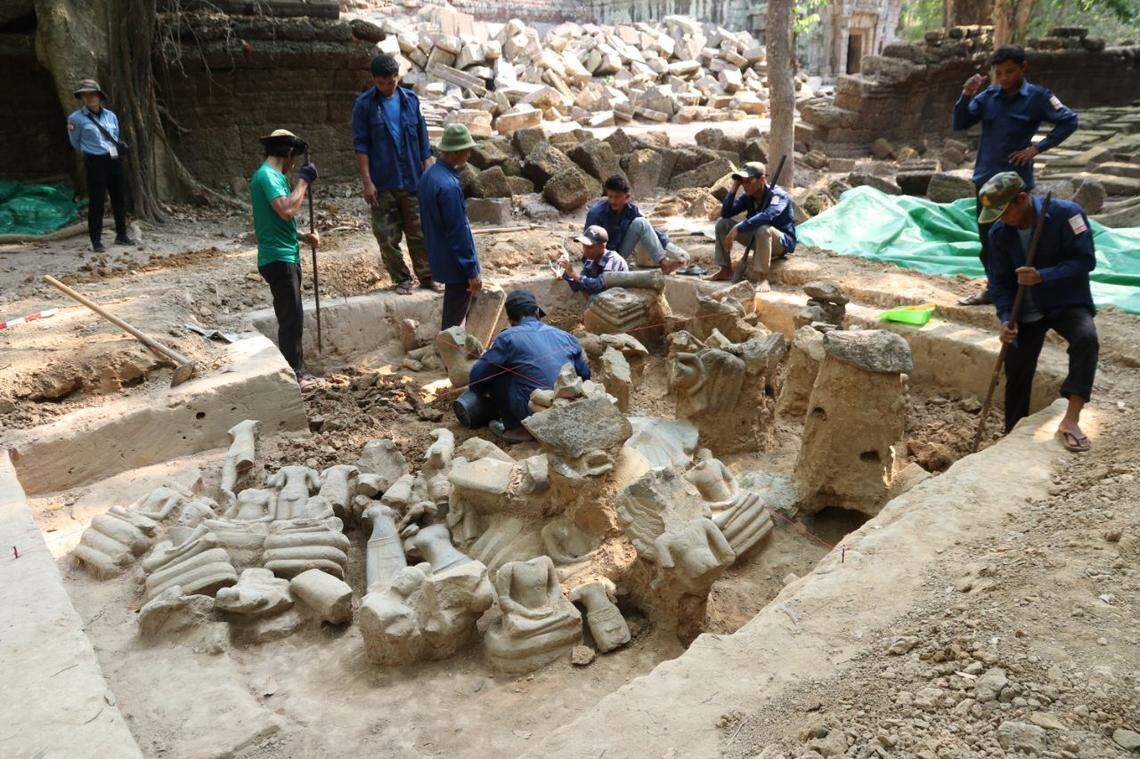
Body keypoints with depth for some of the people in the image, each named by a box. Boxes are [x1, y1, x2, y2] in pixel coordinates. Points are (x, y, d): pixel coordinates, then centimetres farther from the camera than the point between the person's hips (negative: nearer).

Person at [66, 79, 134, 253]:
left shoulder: (110, 115, 10)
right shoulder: (76, 118, -3)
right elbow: (75, 142, 10)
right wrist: (90, 152, 17)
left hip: (115, 160, 5)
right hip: (95, 162, -5)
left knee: (120, 199, 12)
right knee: (97, 201, -5)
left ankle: (121, 235, 26)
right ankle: (96, 241, 1)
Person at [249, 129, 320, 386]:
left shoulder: (270, 175, 18)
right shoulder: (268, 175, -13)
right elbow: (286, 210, -28)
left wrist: (302, 237, 17)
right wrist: (303, 181, -18)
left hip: (285, 257, 10)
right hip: (279, 258, -10)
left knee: (292, 318, 15)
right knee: (292, 319, -5)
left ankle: (296, 372, 24)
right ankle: (293, 376, 2)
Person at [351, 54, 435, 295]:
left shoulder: (410, 100, 7)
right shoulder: (364, 105, -2)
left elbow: (422, 140, 10)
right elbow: (361, 145, -4)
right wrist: (367, 182, -11)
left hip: (412, 181, 2)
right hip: (382, 183, -2)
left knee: (419, 232, 6)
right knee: (387, 236, 3)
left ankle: (427, 277, 17)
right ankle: (401, 280, 16)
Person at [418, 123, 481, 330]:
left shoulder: (429, 174, 3)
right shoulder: (449, 186, -27)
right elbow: (459, 233, -24)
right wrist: (472, 272, -19)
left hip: (438, 256, 10)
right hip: (456, 264, -10)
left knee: (452, 308, 24)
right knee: (455, 317, 3)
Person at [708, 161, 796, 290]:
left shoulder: (777, 194, -22)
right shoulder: (748, 197, -2)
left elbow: (767, 215, -43)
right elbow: (725, 214, -6)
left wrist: (737, 229, -47)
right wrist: (734, 189, -16)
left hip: (783, 241, -7)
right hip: (757, 238, 7)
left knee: (763, 229, -41)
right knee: (722, 224, -4)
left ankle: (763, 278, -34)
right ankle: (725, 270, 0)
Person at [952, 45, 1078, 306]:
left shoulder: (1037, 97, -6)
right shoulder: (988, 95, 4)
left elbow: (1069, 121, -3)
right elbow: (959, 125, 0)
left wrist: (1038, 147, -11)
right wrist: (966, 95, -14)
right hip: (986, 177, 5)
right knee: (987, 238, 12)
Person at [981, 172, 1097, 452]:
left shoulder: (1066, 214, -18)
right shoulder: (999, 233, -7)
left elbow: (1085, 261, -21)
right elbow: (999, 281, -4)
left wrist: (1042, 277, -34)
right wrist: (1006, 318, -18)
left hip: (1068, 303, -3)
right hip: (1026, 311, 3)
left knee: (1086, 339, -34)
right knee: (1016, 376, 5)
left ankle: (1071, 420, -35)